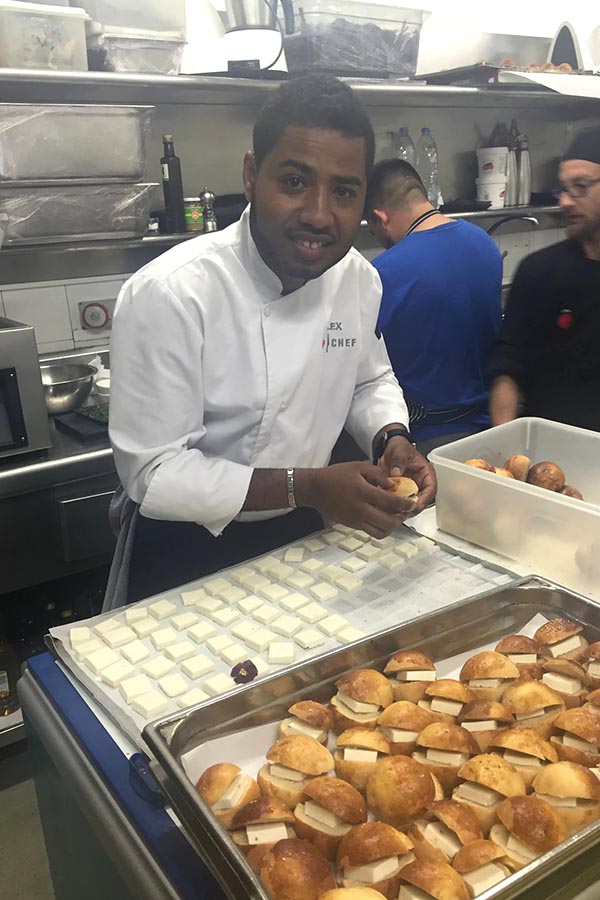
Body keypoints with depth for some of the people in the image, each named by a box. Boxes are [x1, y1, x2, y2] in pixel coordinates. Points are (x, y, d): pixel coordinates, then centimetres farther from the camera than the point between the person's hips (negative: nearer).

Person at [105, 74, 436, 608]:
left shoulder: (359, 278, -8)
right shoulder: (169, 294, -27)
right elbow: (154, 473, -26)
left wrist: (392, 439, -13)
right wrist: (306, 487, -33)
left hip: (303, 534, 6)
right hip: (188, 554, -5)